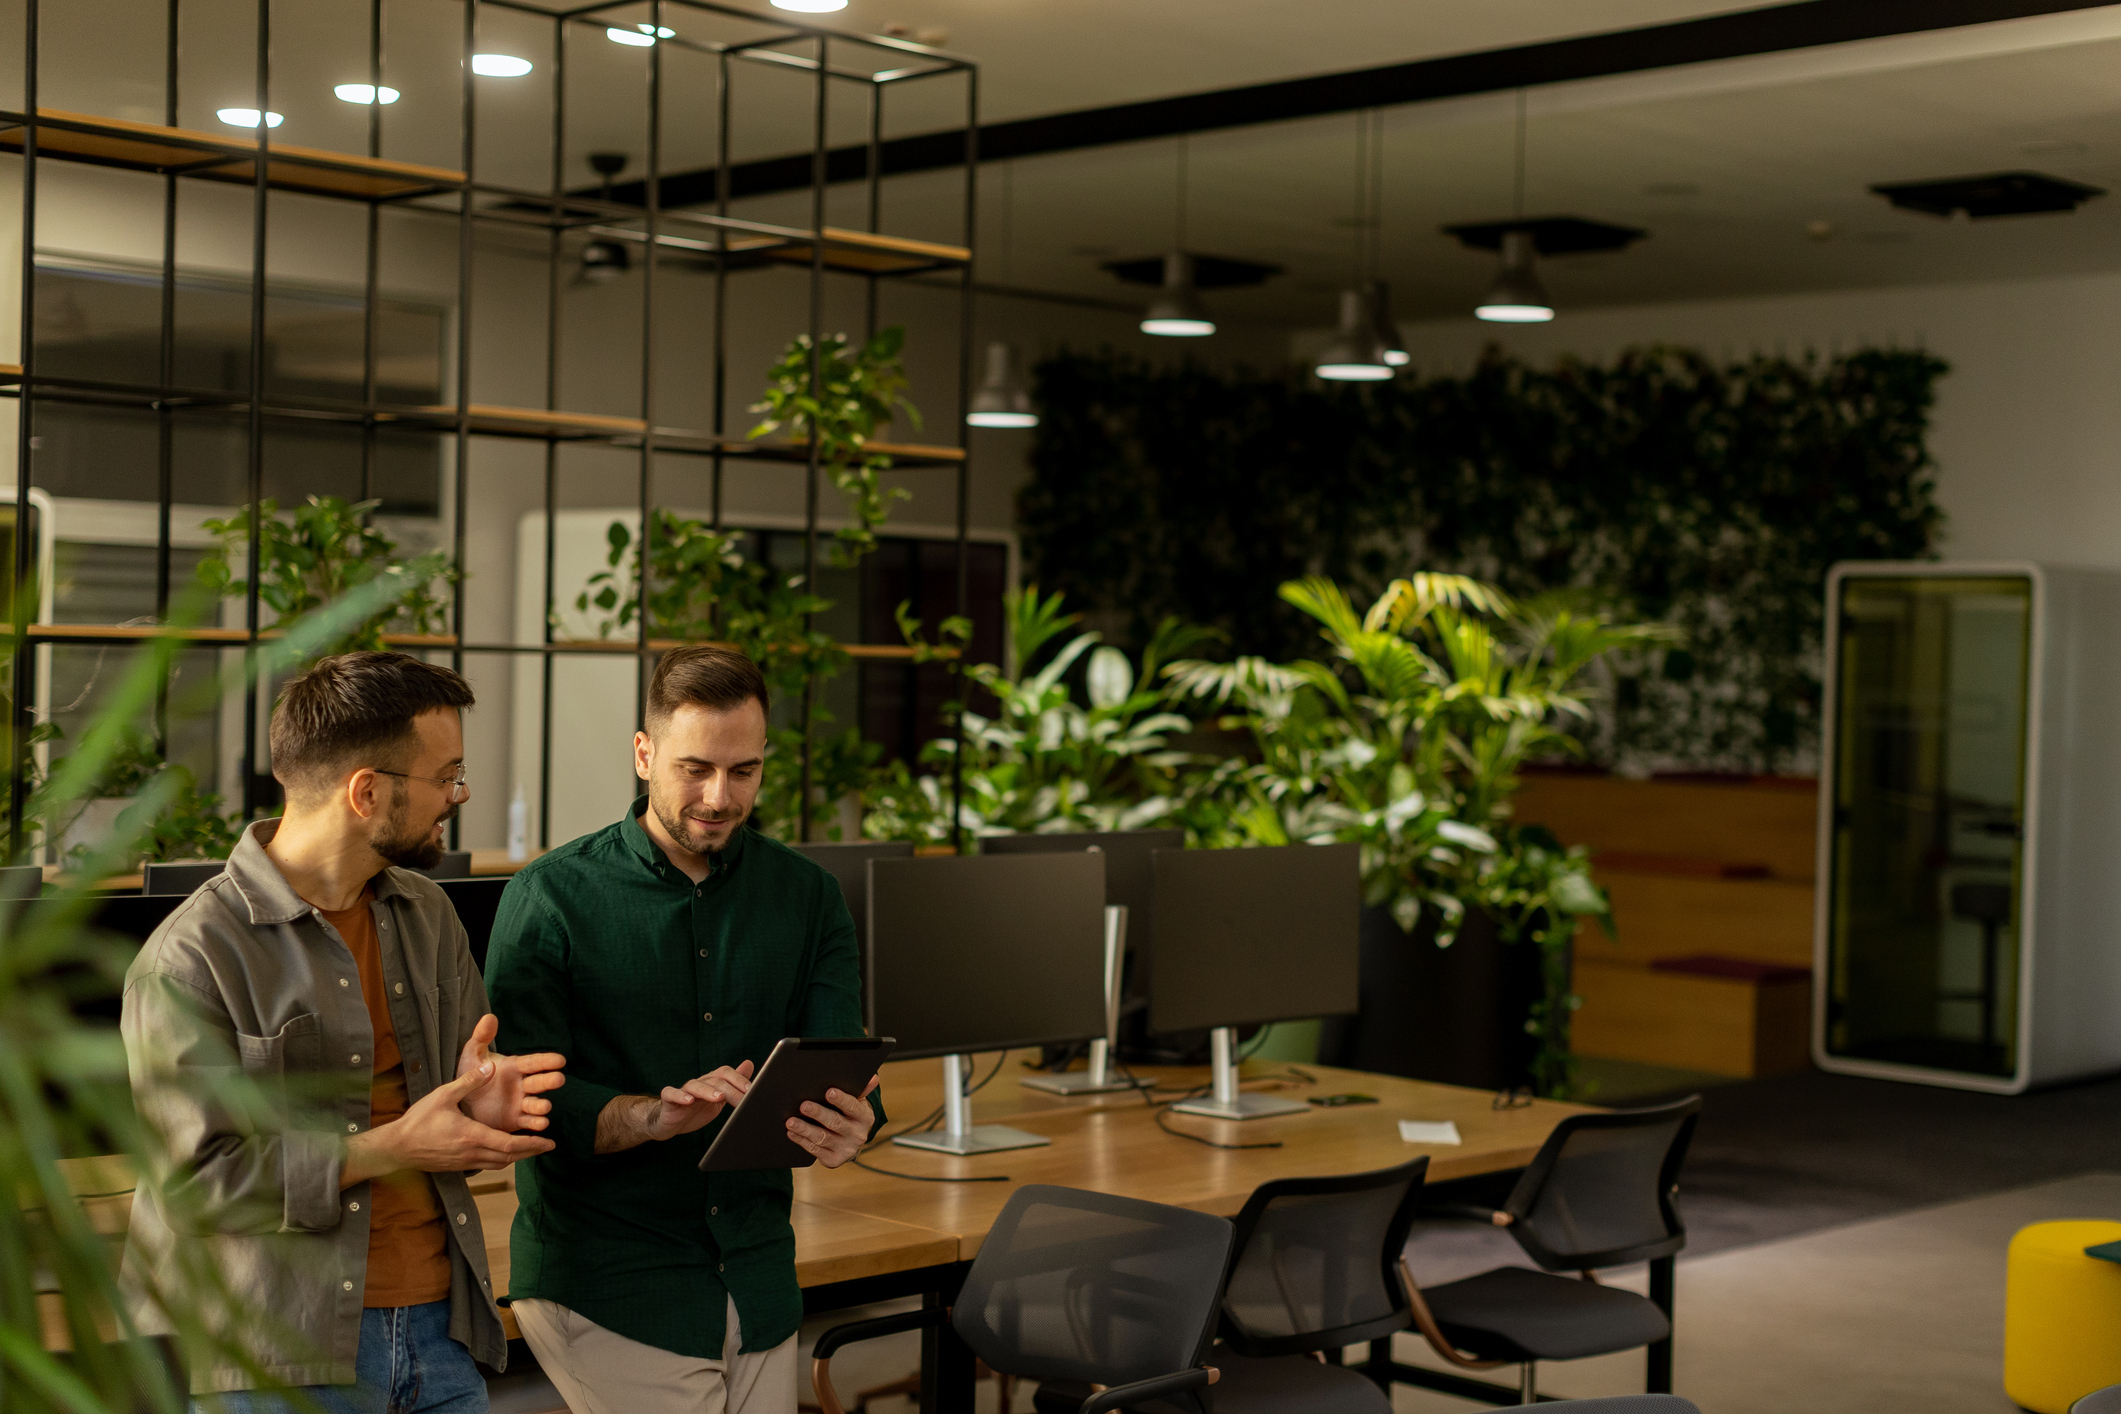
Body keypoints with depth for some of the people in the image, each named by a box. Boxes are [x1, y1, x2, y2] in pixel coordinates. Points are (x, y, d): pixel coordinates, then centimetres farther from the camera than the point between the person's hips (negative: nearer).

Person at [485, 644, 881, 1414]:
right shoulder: (551, 897, -4)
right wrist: (656, 1116, -28)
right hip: (603, 1291, -4)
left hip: (758, 1284, 4)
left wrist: (850, 1126, -25)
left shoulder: (807, 895, 6)